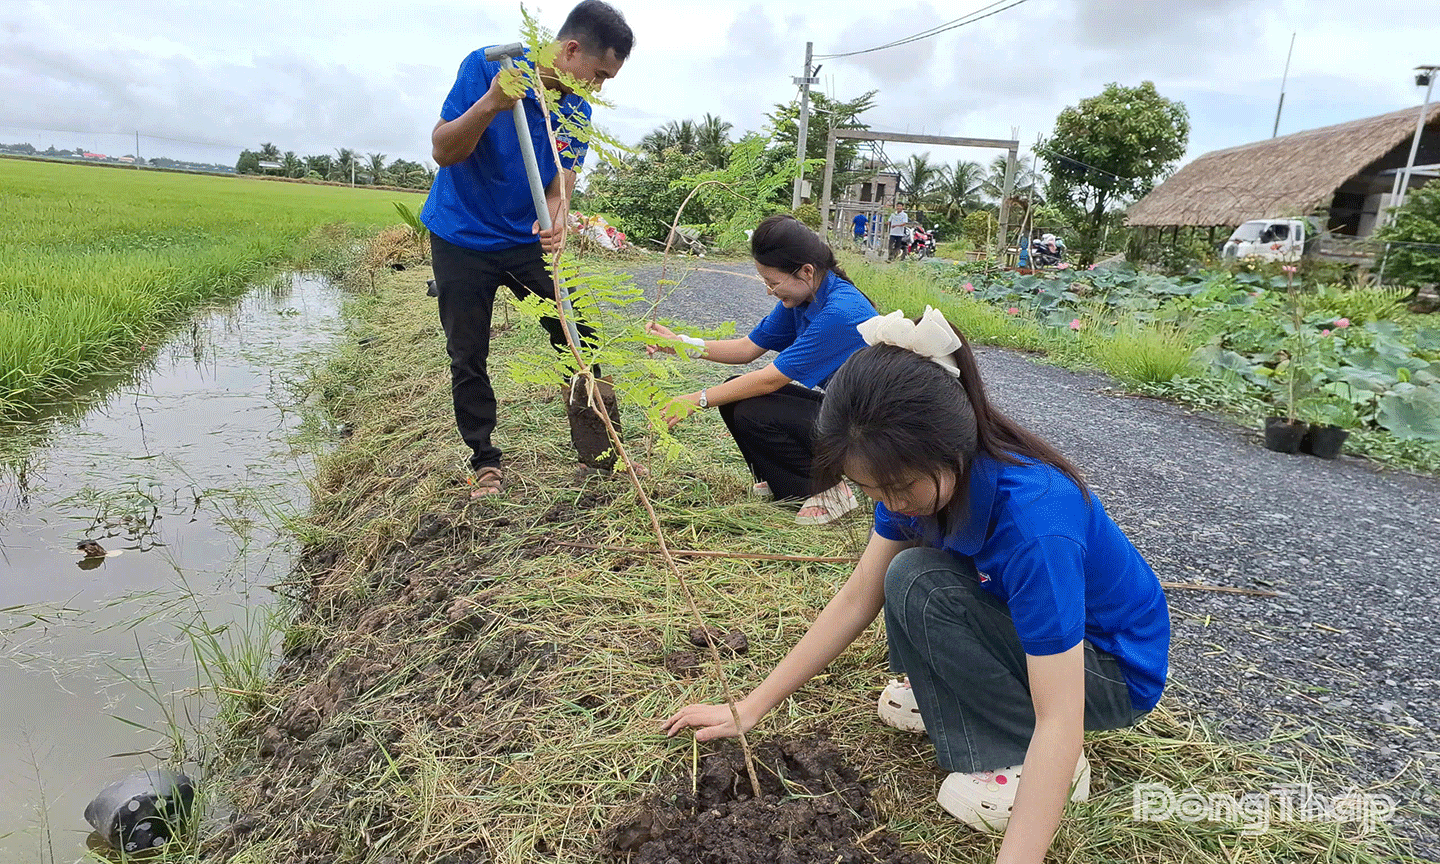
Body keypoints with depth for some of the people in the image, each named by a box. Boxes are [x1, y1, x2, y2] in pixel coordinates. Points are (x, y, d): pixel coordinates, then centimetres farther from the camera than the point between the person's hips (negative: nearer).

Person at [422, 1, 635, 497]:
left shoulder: (577, 108, -3)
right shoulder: (486, 67, -17)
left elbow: (563, 175, 0)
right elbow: (443, 151, -18)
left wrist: (554, 217, -24)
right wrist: (491, 104, -35)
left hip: (526, 238, 4)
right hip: (461, 238, -3)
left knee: (577, 334, -3)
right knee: (468, 357, 1)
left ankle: (598, 449, 9)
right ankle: (485, 462, 16)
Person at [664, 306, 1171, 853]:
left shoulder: (1034, 516, -37)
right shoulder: (912, 477, -15)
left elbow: (1059, 722, -36)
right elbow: (857, 599, -9)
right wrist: (750, 709, -10)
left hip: (1114, 671, -7)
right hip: (1021, 625, 7)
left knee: (917, 584, -26)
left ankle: (1019, 758, -9)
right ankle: (960, 698, 8)